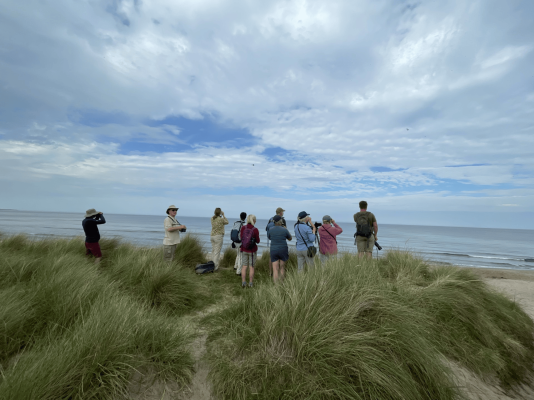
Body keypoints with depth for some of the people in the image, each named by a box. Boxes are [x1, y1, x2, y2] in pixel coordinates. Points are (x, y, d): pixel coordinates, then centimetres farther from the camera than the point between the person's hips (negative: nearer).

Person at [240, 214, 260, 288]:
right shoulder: (255, 230, -16)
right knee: (251, 267, 9)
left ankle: (243, 282, 11)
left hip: (244, 250, 2)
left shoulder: (243, 228, -8)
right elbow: (258, 241, -7)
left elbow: (241, 238, 3)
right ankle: (250, 283, 15)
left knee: (244, 266, 11)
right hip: (252, 250, -2)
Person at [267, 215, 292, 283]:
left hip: (273, 250, 1)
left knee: (275, 269, 2)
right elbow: (290, 238, 9)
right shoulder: (284, 230, -8)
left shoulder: (270, 230, -4)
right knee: (282, 268, 16)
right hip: (283, 250, -1)